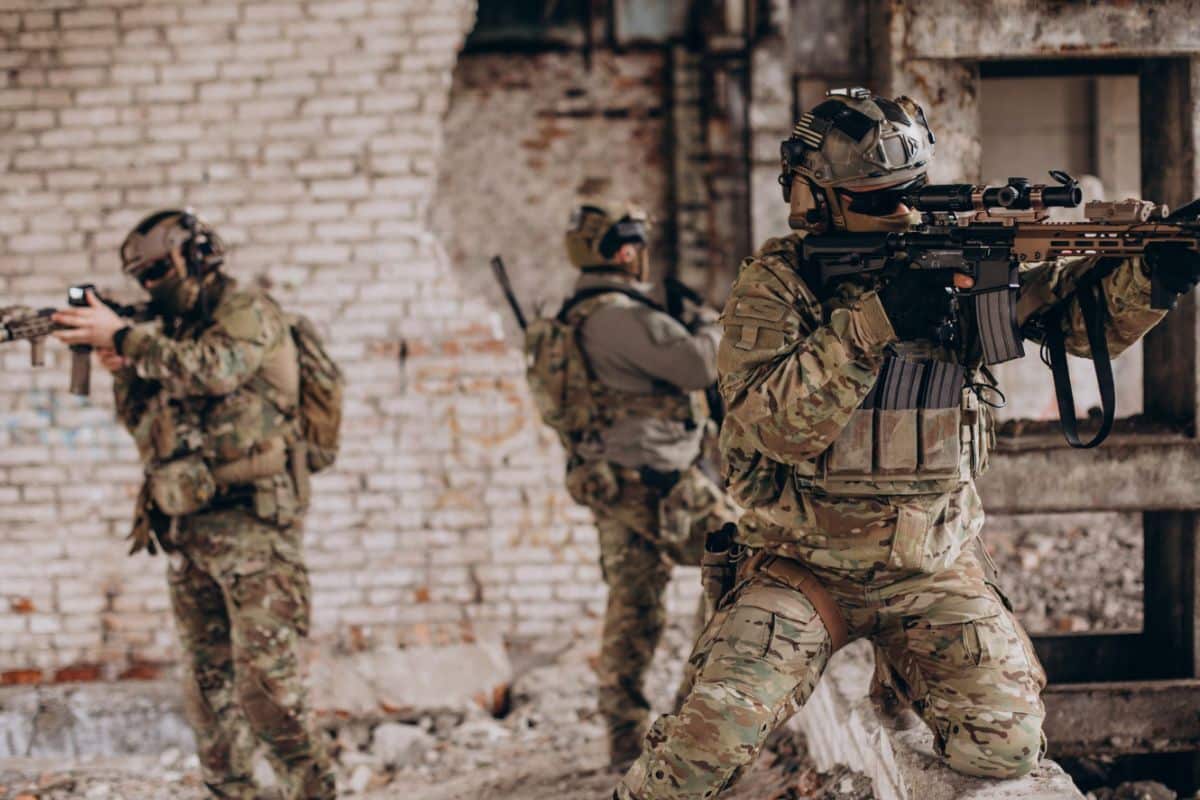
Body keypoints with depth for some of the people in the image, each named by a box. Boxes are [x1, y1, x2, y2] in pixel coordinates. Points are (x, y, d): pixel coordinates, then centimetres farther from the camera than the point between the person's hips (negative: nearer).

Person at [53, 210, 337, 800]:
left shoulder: (248, 313, -5)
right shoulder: (174, 332, 19)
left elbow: (214, 370, -24)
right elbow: (147, 428, 18)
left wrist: (121, 336, -20)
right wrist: (123, 371, -1)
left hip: (251, 522, -8)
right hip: (187, 528, 8)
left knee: (264, 670, -14)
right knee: (208, 678, 8)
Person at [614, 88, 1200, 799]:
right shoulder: (774, 286, -6)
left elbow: (1087, 314, 1)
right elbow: (778, 428, -19)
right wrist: (873, 321, -26)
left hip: (936, 572, 3)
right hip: (803, 571, -3)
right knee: (710, 738, -23)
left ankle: (897, 662, 16)